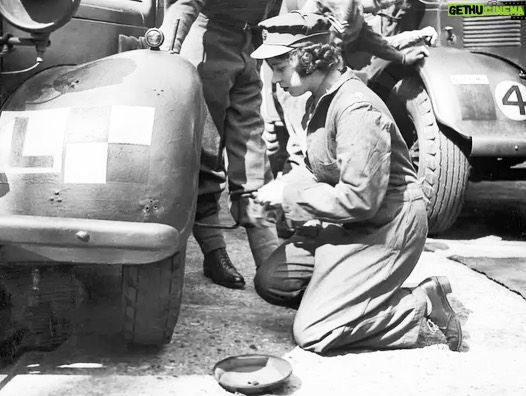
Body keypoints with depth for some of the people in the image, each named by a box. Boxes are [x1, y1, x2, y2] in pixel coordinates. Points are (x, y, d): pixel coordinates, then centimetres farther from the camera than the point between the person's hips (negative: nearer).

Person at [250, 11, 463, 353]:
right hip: (344, 224, 10)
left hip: (385, 228, -9)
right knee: (269, 281, 6)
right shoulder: (322, 98, 7)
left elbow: (359, 199, -28)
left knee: (311, 333, -11)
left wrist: (289, 195, -18)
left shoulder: (357, 109, -24)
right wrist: (282, 186, -3)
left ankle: (421, 304, 0)